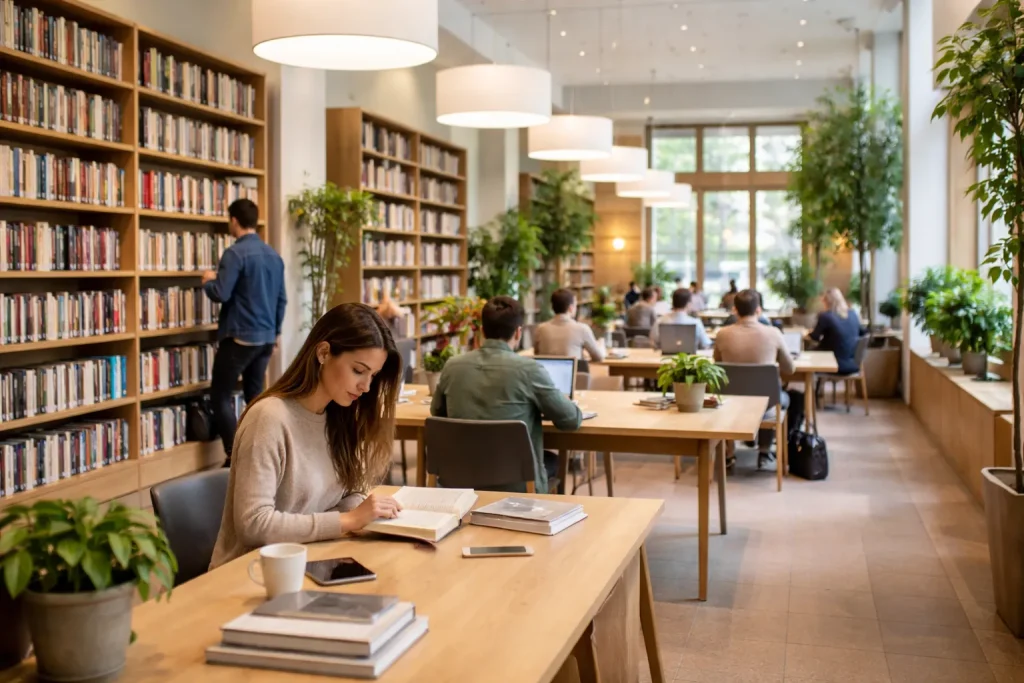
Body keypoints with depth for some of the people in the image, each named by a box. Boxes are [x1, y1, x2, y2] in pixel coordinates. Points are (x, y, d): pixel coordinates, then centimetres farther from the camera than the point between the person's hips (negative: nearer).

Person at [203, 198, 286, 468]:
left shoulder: (235, 253, -14)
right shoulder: (273, 254, 11)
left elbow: (221, 294, -19)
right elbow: (282, 299, 16)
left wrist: (208, 280, 3)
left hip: (239, 337, -7)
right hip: (266, 337, 7)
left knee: (221, 396, 0)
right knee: (255, 395, 14)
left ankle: (235, 458, -6)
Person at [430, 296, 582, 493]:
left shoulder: (452, 366, -3)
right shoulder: (529, 369, -15)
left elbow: (437, 412, 16)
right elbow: (572, 420, -5)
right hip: (515, 483, -4)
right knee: (554, 462, 29)